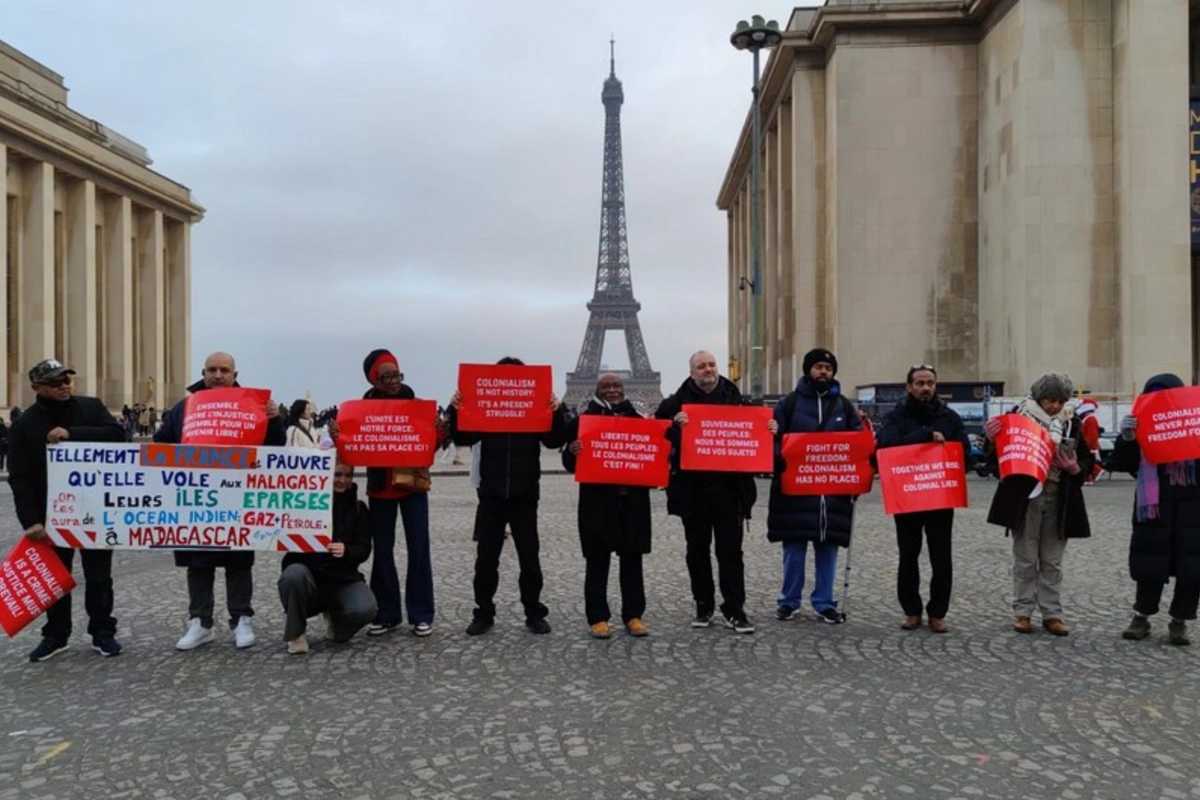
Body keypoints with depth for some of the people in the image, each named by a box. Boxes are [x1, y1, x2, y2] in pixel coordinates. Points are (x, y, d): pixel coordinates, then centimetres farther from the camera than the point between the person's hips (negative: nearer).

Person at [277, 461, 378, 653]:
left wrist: (346, 551, -23)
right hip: (308, 575, -1)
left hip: (343, 580, 2)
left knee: (366, 608, -27)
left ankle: (334, 617, 11)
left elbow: (364, 550, -1)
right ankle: (296, 633, -10)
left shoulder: (358, 508, 8)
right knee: (294, 573, -36)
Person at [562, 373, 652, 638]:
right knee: (597, 560, 2)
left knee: (632, 558, 7)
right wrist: (572, 452, -21)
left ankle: (633, 615, 16)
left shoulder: (639, 419, 10)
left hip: (633, 500, 2)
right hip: (597, 500, -2)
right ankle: (598, 617, 10)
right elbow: (570, 464, 1)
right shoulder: (582, 421, 2)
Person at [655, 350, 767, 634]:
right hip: (693, 487, 0)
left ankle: (734, 609, 8)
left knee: (730, 549, 2)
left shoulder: (734, 398, 7)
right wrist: (675, 425, -25)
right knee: (698, 549, 9)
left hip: (728, 486, 0)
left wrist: (769, 429, -7)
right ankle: (703, 606, 21)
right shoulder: (679, 402, 1)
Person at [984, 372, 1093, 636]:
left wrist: (1075, 468, -13)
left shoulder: (1071, 424, 4)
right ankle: (1023, 612, 15)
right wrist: (992, 437, -19)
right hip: (1025, 497, -2)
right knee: (1025, 559, 6)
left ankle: (1052, 614, 17)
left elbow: (1088, 460, 8)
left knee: (1052, 561, 10)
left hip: (1058, 499, 2)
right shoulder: (1020, 416, -4)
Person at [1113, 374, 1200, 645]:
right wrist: (1127, 437, -19)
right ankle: (1141, 617, 20)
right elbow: (1122, 464, -2)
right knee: (1151, 566, 6)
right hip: (1154, 508, 0)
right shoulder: (1142, 427, 4)